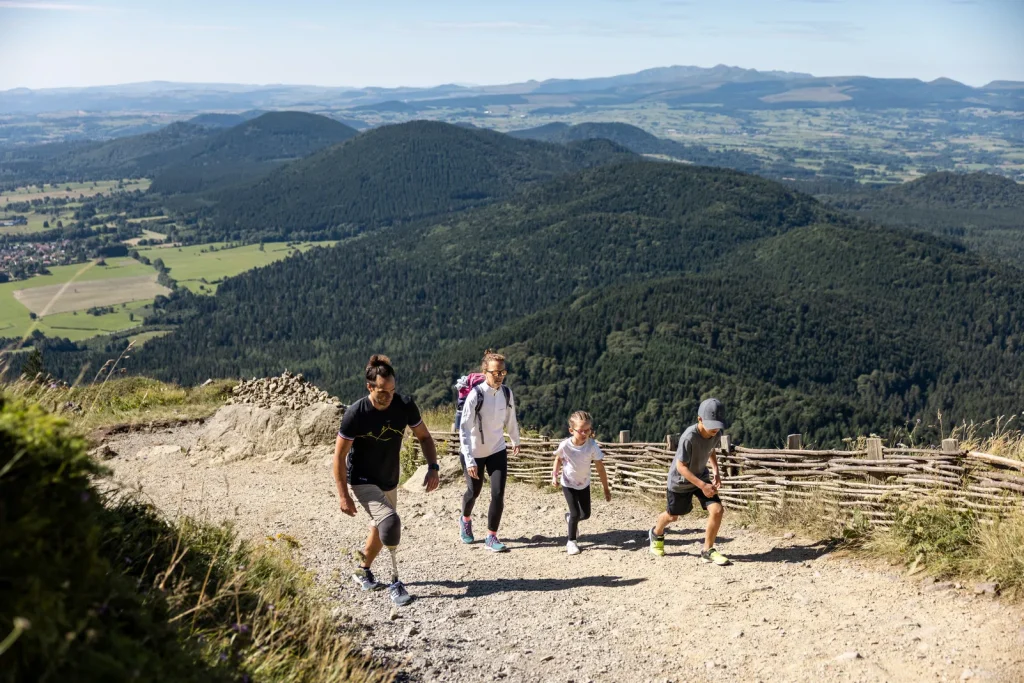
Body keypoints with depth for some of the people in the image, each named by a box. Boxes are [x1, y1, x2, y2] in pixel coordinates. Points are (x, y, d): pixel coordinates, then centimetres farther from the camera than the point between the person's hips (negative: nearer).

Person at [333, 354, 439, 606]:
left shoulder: (405, 406, -15)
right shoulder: (355, 413, -25)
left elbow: (424, 436, -1)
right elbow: (339, 456, -18)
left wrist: (433, 467, -15)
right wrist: (343, 496, -20)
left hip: (389, 480, 5)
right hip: (363, 481, -5)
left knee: (381, 528, 20)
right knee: (390, 522, -23)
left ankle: (363, 572, 45)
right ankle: (395, 583, -8)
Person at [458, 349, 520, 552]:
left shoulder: (507, 393, -10)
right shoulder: (476, 395, -24)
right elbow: (464, 428, -26)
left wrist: (516, 440, 24)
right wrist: (469, 460, -31)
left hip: (497, 450, 3)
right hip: (475, 453, -3)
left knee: (498, 494, -7)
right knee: (474, 491, 14)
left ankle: (491, 537, 8)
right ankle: (465, 520, 47)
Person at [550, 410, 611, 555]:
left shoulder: (592, 446, -24)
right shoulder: (565, 445, -25)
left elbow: (600, 468, -16)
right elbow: (558, 459, -2)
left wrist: (606, 488, -11)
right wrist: (554, 475, -14)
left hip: (584, 484, 2)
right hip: (568, 484, -2)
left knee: (586, 514, 9)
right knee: (576, 513, -9)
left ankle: (569, 518, 43)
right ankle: (571, 541, 11)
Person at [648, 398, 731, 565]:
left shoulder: (715, 434, -16)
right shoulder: (689, 437, -36)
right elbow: (680, 466, -30)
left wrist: (716, 471, -7)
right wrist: (702, 486, -34)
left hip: (701, 476, 5)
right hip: (680, 481, -4)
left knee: (717, 510, -14)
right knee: (672, 515, 16)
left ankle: (708, 551, 3)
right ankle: (657, 534, 51)